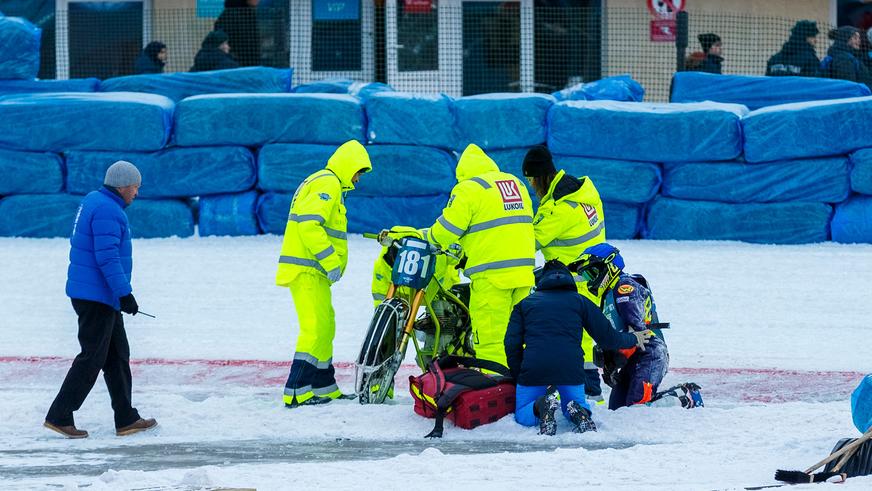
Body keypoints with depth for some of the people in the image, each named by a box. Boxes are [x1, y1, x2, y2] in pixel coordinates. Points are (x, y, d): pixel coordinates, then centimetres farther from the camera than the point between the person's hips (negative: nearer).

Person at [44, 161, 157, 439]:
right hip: (97, 297, -11)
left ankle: (126, 420, 15)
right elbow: (107, 257, -25)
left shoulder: (93, 202, 14)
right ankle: (59, 416, -4)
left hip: (101, 297, 11)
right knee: (92, 358, -6)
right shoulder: (107, 210, -18)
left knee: (118, 356, 12)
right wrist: (124, 294, -23)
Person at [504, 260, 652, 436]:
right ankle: (579, 412, -11)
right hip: (571, 370, 1)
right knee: (576, 402, 27)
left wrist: (518, 375, 19)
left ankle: (540, 407, -18)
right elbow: (607, 338, 14)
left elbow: (512, 344, 7)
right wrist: (633, 339, 33)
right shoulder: (580, 302, 16)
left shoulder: (525, 304, 17)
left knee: (523, 416, 17)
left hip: (534, 369, -1)